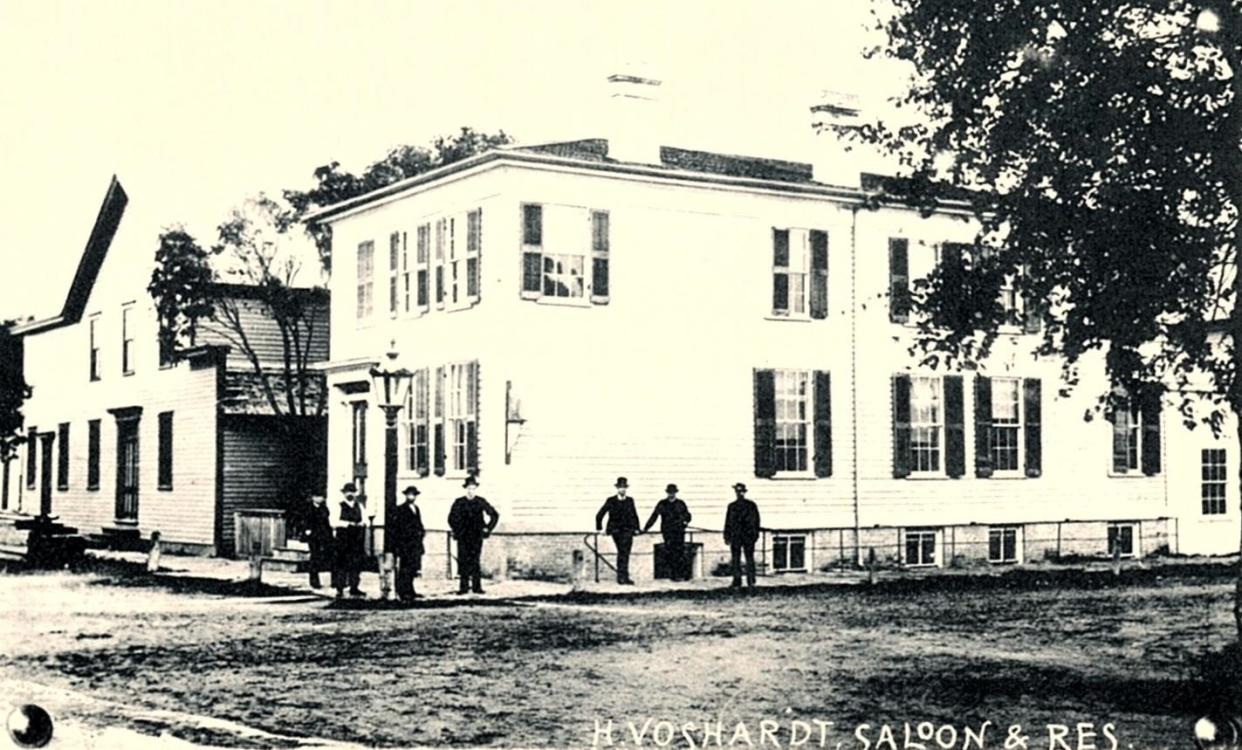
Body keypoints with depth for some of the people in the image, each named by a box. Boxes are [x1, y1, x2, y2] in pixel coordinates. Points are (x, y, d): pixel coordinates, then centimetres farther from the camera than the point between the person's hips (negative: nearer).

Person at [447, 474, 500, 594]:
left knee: (475, 561, -6)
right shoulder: (459, 502, 4)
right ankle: (464, 586, 1)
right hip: (463, 537, 1)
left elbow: (494, 515, 11)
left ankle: (477, 586, -2)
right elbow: (452, 518, 12)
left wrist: (487, 528, 6)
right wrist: (457, 530, 5)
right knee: (463, 561, -3)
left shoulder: (481, 502, 5)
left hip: (477, 536, 0)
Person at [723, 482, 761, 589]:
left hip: (748, 536, -2)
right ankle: (737, 582, 3)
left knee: (750, 559, -3)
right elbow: (728, 522, 13)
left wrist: (755, 534, -2)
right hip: (735, 536, 2)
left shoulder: (751, 505, 6)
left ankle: (751, 581, 0)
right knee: (736, 560, 0)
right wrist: (727, 536, 7)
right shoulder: (732, 506, 13)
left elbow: (755, 520, 5)